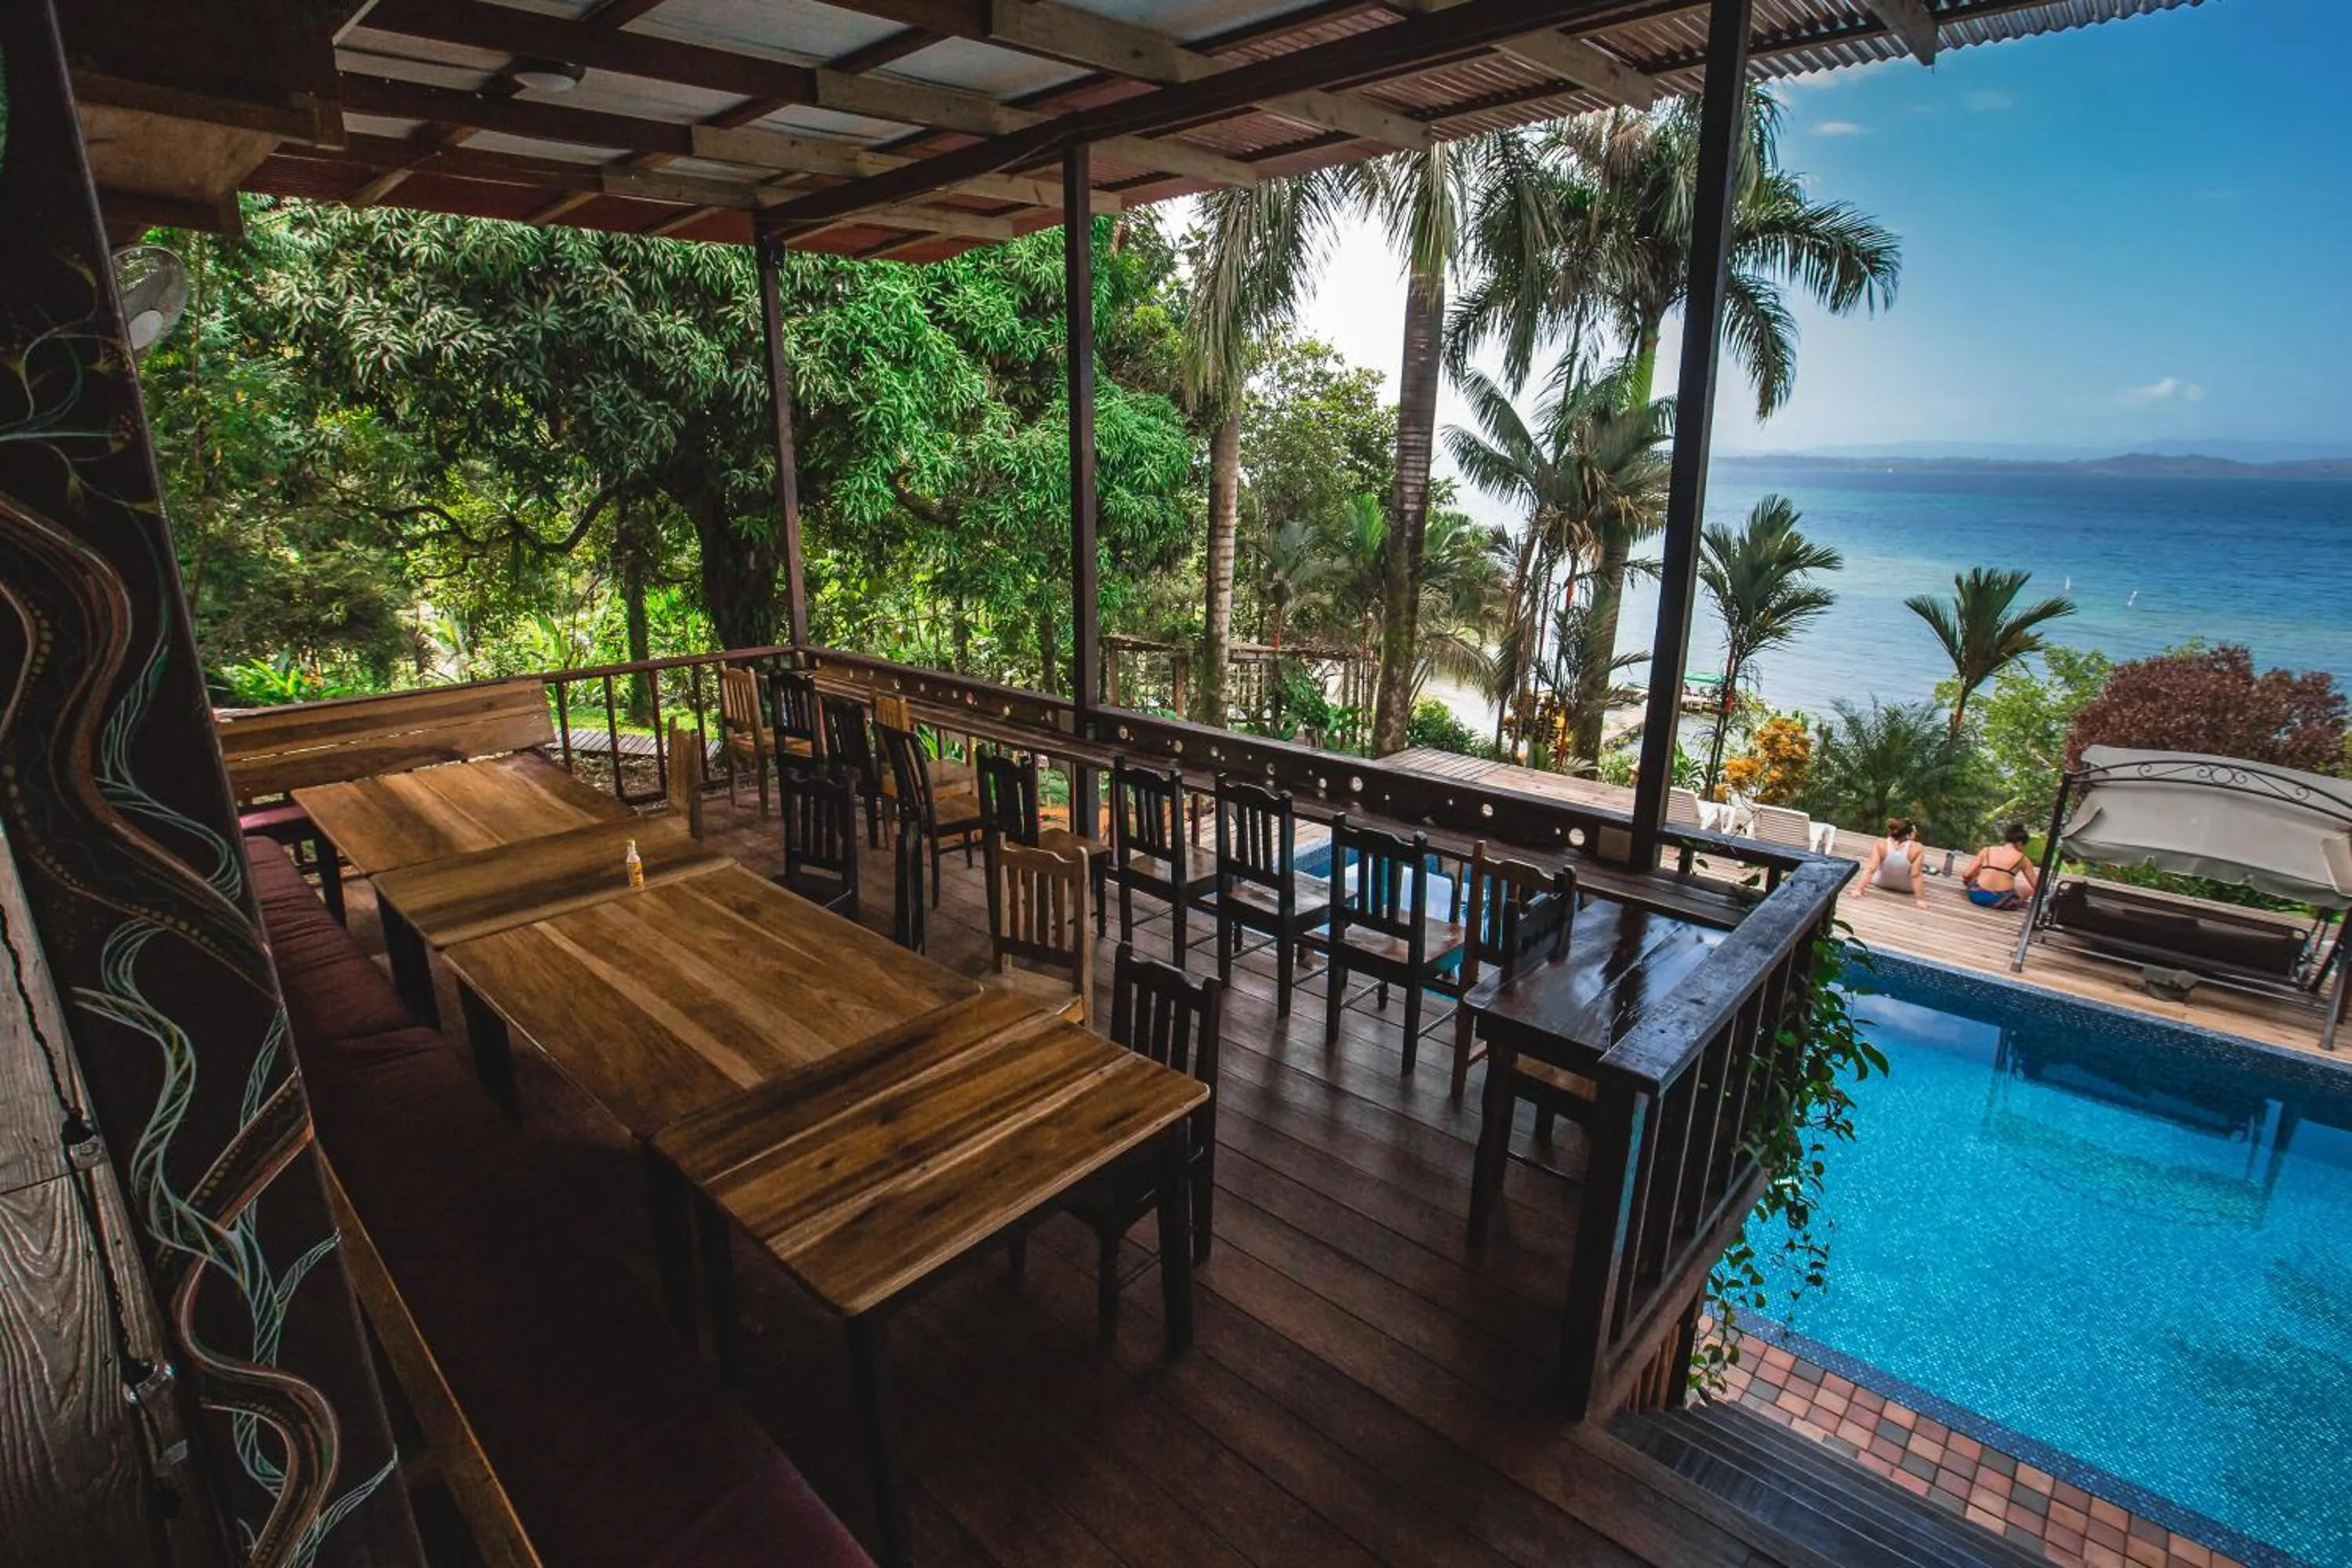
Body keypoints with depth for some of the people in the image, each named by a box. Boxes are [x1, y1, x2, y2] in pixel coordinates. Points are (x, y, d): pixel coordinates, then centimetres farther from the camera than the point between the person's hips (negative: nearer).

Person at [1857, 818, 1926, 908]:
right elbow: (1916, 875, -27)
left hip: (1881, 883, 1)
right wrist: (1920, 899, -20)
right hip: (1906, 888, -1)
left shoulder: (1880, 845, -25)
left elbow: (1870, 869, -29)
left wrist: (1859, 890, -28)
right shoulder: (1916, 849, -27)